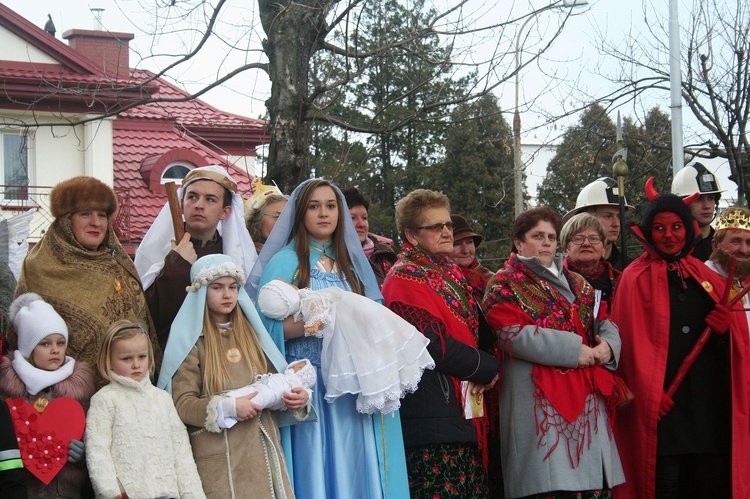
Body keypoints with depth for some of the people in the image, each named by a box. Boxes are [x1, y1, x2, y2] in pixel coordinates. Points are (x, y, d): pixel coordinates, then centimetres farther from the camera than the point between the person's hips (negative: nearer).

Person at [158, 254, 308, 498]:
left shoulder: (250, 332, 15)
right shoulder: (193, 341, -3)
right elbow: (182, 403, -9)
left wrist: (296, 397, -3)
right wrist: (229, 407, -20)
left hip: (263, 447, 5)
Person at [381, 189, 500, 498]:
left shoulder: (451, 273, 18)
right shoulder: (405, 279, -8)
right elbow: (434, 345, -17)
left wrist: (484, 366, 0)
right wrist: (487, 368, -6)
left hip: (467, 411, 8)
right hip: (433, 414, -8)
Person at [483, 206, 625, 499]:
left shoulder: (576, 284, 23)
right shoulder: (506, 284, 3)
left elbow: (605, 323, 19)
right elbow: (511, 334, -11)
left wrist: (608, 344, -6)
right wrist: (572, 350, -14)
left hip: (588, 401, 6)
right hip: (541, 403, -6)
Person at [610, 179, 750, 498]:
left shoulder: (706, 277, 17)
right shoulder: (636, 279, 3)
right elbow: (633, 343, -6)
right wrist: (650, 396, -17)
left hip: (711, 408, 4)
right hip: (663, 409, -4)